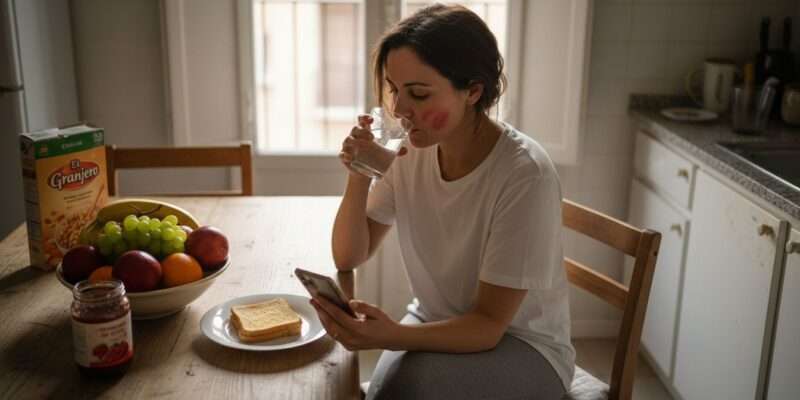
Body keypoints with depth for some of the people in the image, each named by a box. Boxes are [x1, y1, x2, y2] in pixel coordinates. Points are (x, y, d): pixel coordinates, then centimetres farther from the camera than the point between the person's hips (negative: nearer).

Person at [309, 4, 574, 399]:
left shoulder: (525, 175, -26)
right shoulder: (408, 150, -9)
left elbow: (489, 324, -22)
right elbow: (348, 258, -2)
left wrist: (391, 336, -39)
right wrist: (358, 176, -19)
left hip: (522, 344, -4)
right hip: (437, 324, 4)